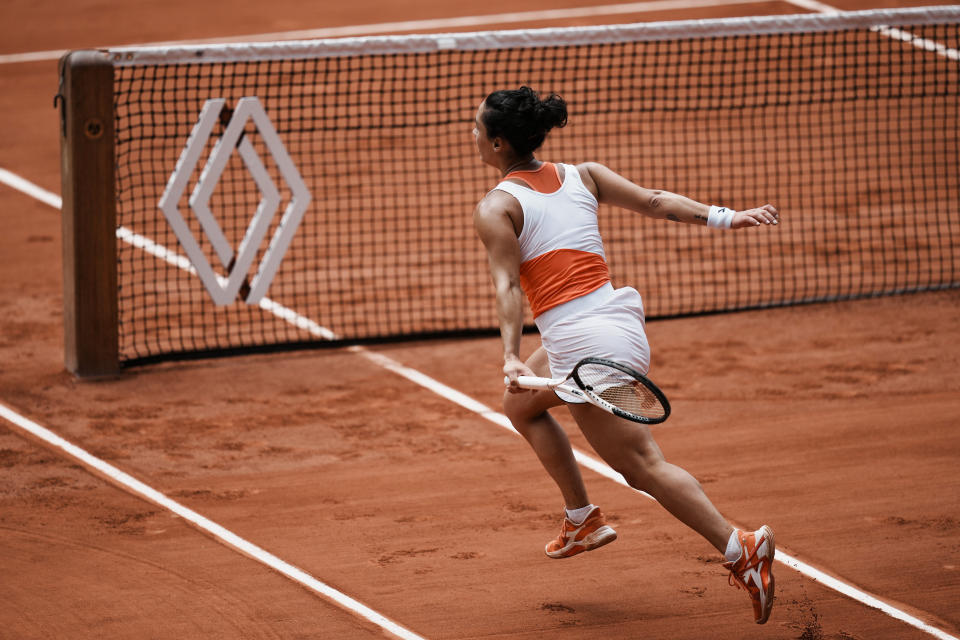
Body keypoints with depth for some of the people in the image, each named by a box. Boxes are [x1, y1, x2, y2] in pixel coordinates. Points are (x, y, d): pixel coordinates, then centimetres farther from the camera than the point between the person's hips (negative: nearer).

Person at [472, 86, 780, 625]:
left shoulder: (496, 208, -6)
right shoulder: (582, 176, 12)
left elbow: (508, 286, -16)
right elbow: (654, 202, 5)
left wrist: (511, 356, -23)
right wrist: (726, 217, 3)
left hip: (581, 338, -8)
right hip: (617, 313, 9)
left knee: (642, 464, -1)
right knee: (521, 404, 29)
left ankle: (741, 549, -9)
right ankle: (583, 520, 31)